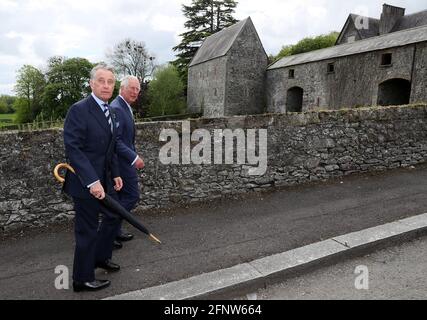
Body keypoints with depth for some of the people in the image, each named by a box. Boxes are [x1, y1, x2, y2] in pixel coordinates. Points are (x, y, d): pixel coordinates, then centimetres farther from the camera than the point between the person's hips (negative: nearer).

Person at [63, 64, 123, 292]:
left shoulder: (109, 112, 10)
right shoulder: (79, 110, -16)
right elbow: (73, 149, -22)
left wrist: (115, 174, 11)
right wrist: (92, 181, -27)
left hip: (105, 179, 9)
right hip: (86, 183, -9)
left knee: (113, 217, 21)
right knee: (87, 230, 3)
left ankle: (101, 257, 43)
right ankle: (83, 279, 22)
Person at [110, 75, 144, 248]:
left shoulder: (125, 108, 14)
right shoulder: (116, 109, -19)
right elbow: (115, 140, -25)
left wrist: (134, 155, 16)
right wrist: (134, 158, -24)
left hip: (125, 161, 10)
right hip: (122, 161, -10)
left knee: (122, 197, 16)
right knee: (132, 196, -4)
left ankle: (114, 231, 28)